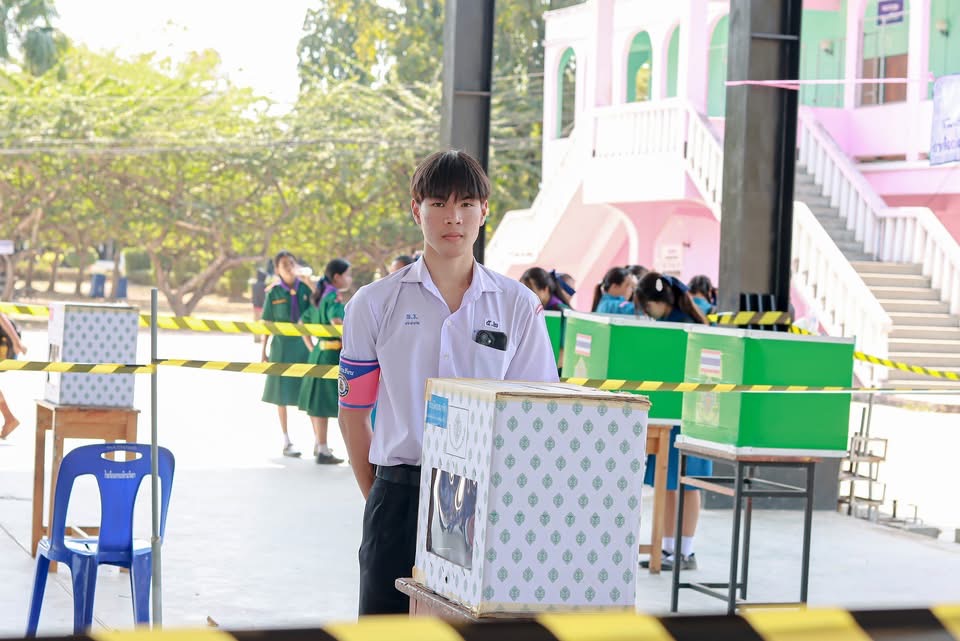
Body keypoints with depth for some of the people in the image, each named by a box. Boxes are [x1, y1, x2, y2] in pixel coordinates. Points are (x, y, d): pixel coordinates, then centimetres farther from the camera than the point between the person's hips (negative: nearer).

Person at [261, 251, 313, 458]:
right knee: (282, 394, 6)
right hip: (282, 345, -1)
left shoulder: (305, 288, 1)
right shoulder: (274, 293, -2)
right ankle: (286, 442, 16)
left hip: (304, 343, 1)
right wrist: (263, 352, 1)